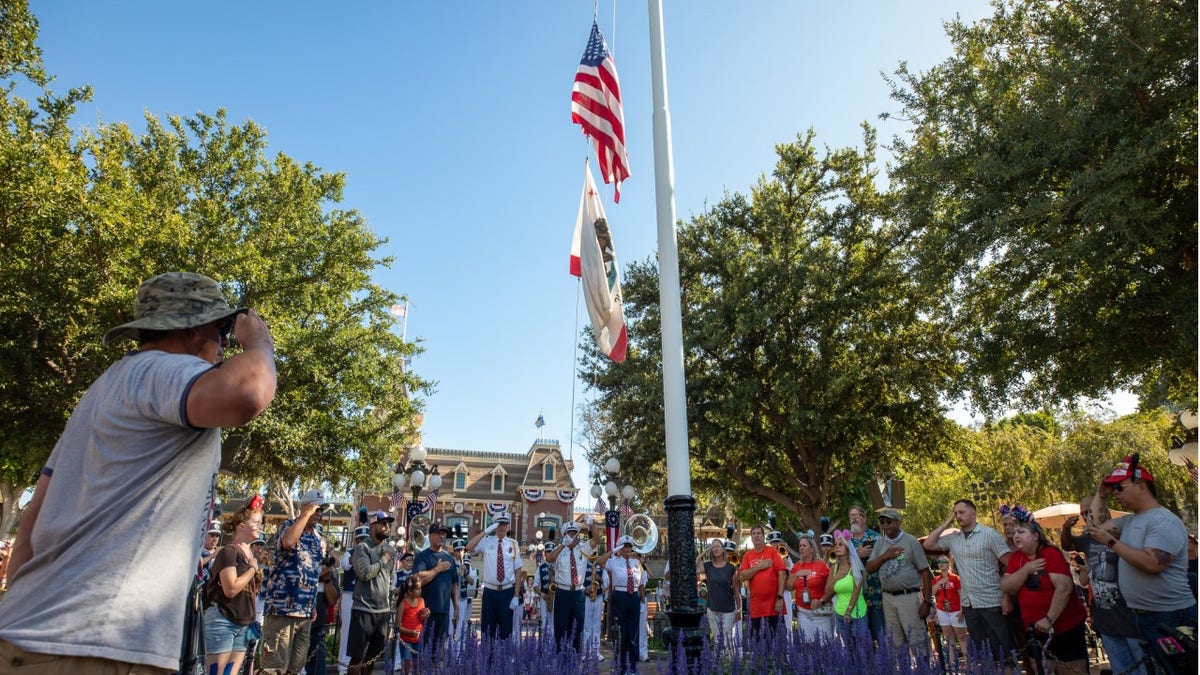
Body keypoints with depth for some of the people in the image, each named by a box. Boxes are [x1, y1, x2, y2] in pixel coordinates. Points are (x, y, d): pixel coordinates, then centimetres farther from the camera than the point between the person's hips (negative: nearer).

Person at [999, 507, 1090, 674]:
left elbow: (1064, 588, -23)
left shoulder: (1051, 553, -13)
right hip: (1036, 631, 6)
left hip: (1067, 628, -5)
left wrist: (1049, 619, -27)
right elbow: (1006, 587, -6)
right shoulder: (1015, 558, 3)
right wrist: (1026, 569, -18)